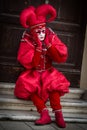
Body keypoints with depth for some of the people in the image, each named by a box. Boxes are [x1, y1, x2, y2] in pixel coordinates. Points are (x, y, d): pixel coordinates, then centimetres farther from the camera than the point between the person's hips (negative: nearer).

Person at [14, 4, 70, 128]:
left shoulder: (51, 37, -7)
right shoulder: (27, 41, -13)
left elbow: (62, 57, -13)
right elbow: (27, 63, -21)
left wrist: (48, 44, -22)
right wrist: (38, 47, -27)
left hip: (48, 71, 1)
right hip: (33, 73, -1)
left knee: (54, 83, -29)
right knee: (27, 84, -29)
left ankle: (58, 114, -28)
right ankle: (45, 113, -35)